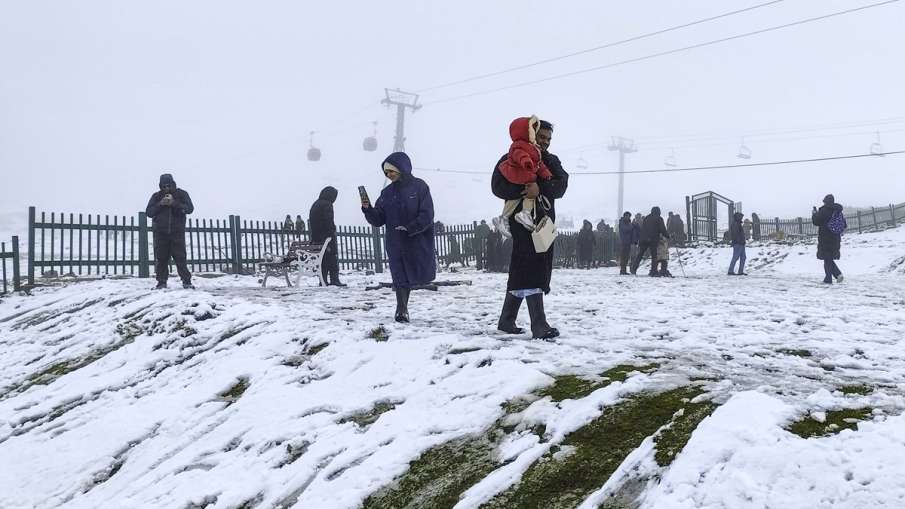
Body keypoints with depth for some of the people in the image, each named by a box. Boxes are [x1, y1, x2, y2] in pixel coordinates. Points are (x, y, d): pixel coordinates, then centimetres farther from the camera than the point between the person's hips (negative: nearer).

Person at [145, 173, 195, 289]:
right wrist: (160, 204, -12)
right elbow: (149, 212, 3)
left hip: (177, 232, -2)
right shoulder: (156, 196, 10)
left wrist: (174, 203, -17)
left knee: (180, 257, -7)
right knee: (161, 259, 1)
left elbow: (190, 208, -7)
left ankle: (186, 281, -3)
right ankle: (161, 282, 8)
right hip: (160, 233, 2)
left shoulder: (181, 194, 5)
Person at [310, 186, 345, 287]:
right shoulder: (327, 204, -10)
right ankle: (334, 279, -10)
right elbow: (328, 223, -18)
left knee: (323, 260, 10)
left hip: (316, 237, 9)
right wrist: (332, 235, -19)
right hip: (327, 236, -9)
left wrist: (314, 238, 20)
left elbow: (311, 221, 20)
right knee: (333, 257, -6)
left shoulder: (315, 204, 19)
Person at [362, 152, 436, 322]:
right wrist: (368, 209, -13)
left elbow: (427, 215, -12)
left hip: (418, 242, -2)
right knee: (401, 278, 0)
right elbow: (378, 220, 5)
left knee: (420, 274, 8)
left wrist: (408, 229, -20)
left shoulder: (419, 186, -6)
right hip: (396, 244, 2)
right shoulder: (387, 192, 7)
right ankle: (402, 311, 7)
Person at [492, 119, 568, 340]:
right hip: (523, 220, -6)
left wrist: (540, 188, -22)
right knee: (530, 270, -15)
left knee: (520, 272, 10)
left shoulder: (551, 161, 17)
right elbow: (498, 187, -12)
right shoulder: (511, 159, 2)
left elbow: (560, 185, -2)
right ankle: (539, 326, -20)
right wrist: (525, 188, -24)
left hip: (545, 219, 6)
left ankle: (506, 320, 20)